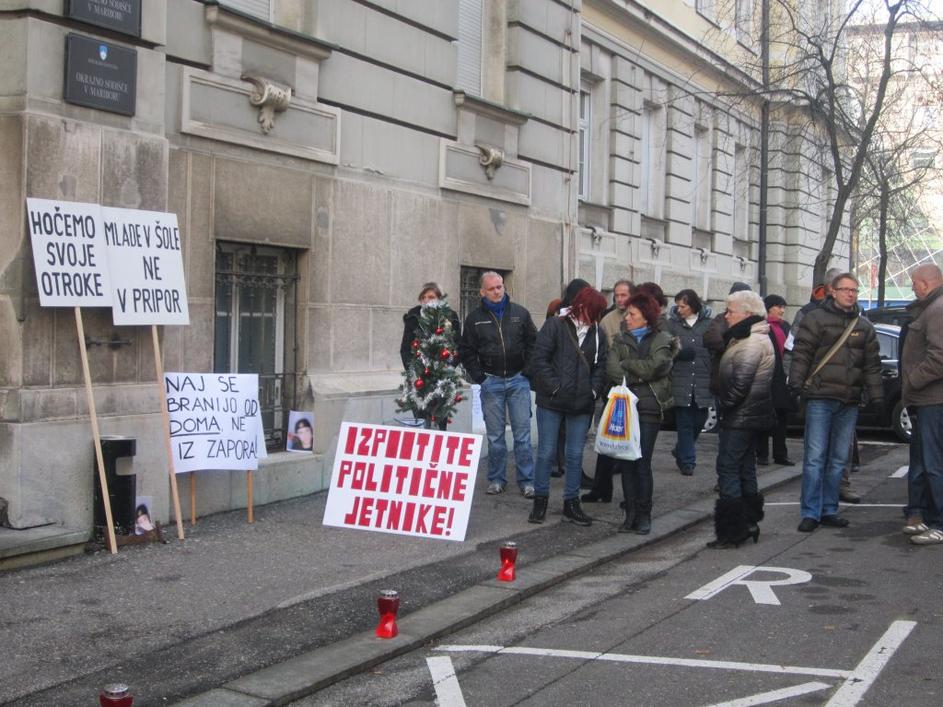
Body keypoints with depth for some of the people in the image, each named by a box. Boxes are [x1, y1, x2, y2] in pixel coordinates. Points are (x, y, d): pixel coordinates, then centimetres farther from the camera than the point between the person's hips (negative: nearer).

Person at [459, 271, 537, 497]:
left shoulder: (520, 313, 4)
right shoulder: (475, 318, 3)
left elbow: (533, 344, 8)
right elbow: (466, 351, 7)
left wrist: (527, 371, 0)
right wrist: (479, 376, -1)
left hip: (518, 380, 0)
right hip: (491, 382, 0)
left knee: (522, 433, 0)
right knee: (495, 435, 6)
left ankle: (526, 480, 6)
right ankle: (496, 479, 16)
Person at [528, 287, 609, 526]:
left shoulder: (596, 333, 7)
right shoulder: (555, 325, -6)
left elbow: (600, 366, 11)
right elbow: (539, 360, -9)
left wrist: (594, 391, -3)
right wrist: (554, 387, -14)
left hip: (581, 406, 4)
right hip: (551, 402, -4)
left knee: (575, 455, 9)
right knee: (546, 453, 3)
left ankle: (571, 503, 19)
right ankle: (540, 501, 16)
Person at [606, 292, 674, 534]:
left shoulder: (661, 340, 2)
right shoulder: (621, 339, 12)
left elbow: (655, 366, -14)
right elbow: (611, 367, -3)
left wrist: (626, 365, -4)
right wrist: (638, 375, -13)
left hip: (648, 407, -4)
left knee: (643, 463, -4)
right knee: (627, 462, 4)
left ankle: (644, 515, 6)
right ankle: (631, 513, 13)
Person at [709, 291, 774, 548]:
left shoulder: (752, 344, -19)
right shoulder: (750, 338, 15)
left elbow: (740, 383, -25)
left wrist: (723, 405, -12)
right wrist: (724, 404, 9)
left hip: (740, 418, -11)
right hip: (749, 417, 11)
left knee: (728, 469, -7)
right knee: (746, 470, 16)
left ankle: (732, 531, -6)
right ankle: (749, 523, 25)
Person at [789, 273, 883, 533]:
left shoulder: (864, 326, 15)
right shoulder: (816, 319, 1)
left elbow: (872, 364, 16)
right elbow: (801, 353, -5)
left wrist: (876, 395, 9)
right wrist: (796, 382, -14)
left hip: (849, 402, 5)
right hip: (820, 398, -5)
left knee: (839, 460, 9)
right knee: (815, 458, -6)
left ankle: (829, 510, 17)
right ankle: (810, 513, -3)